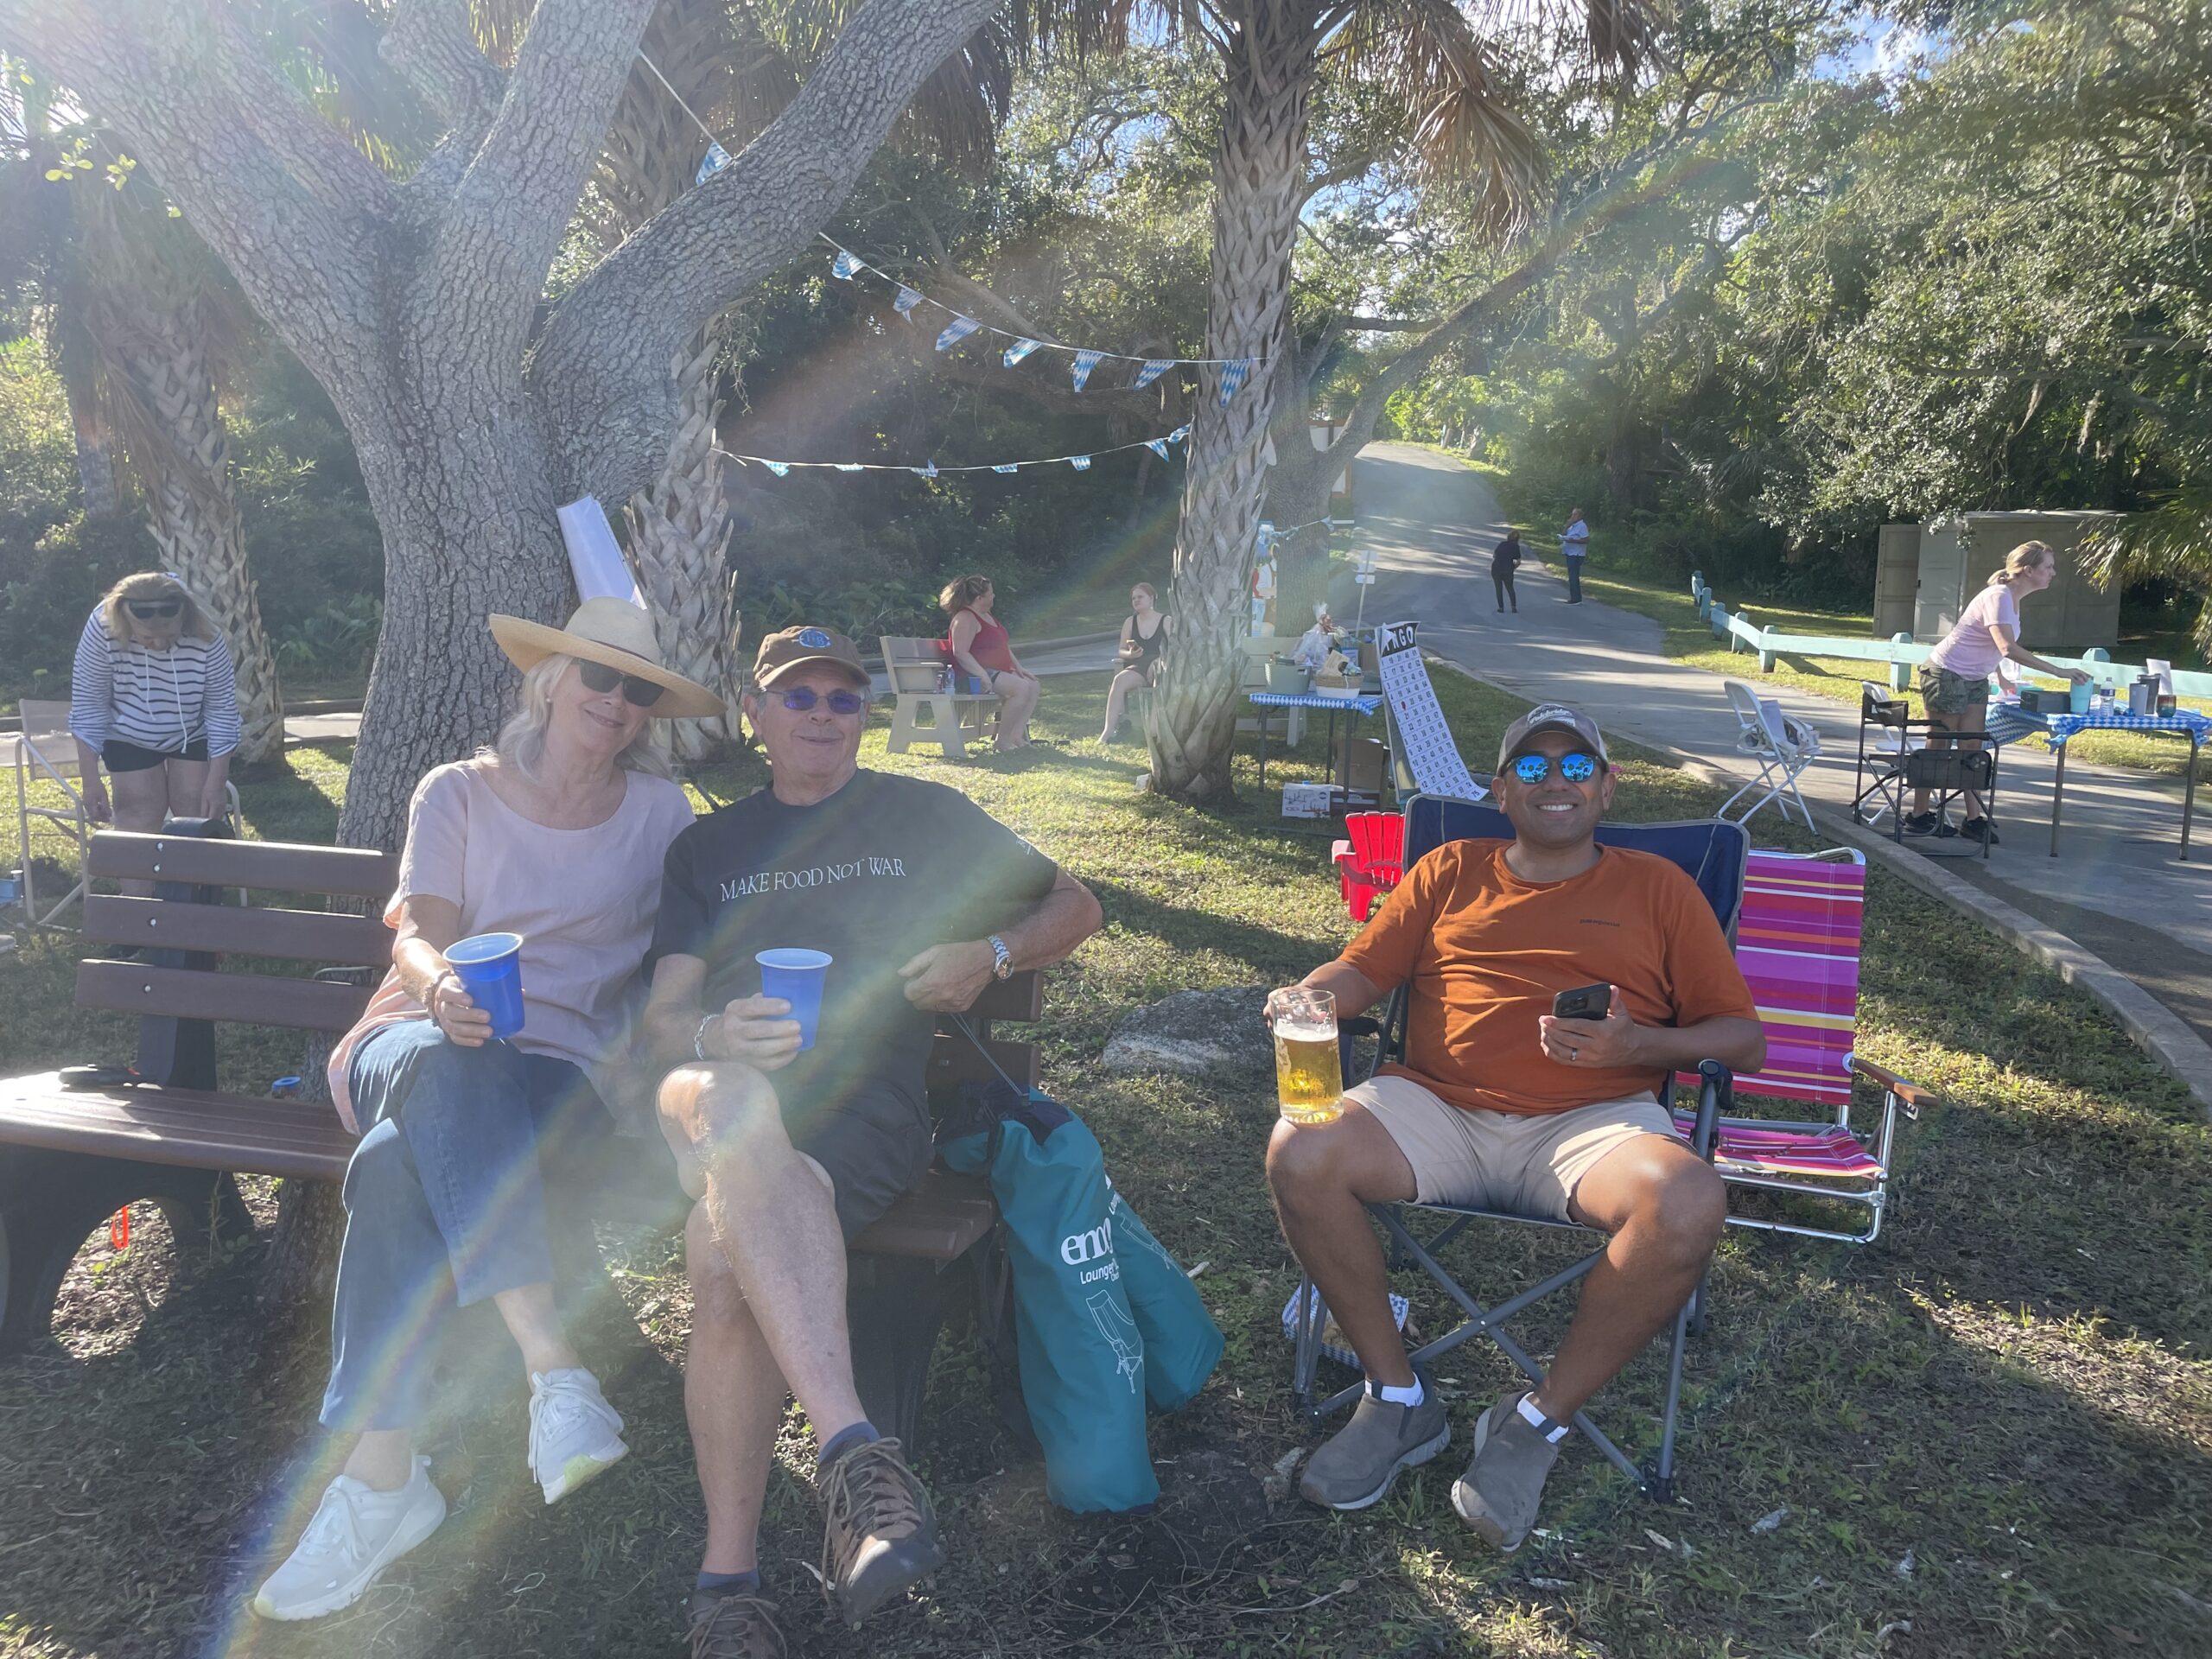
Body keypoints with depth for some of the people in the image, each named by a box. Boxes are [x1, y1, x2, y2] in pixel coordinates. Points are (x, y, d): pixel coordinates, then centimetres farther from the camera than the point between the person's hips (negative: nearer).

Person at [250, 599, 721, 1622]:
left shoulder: (659, 812, 13)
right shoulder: (459, 794, 12)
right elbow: (419, 935, -2)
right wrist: (442, 985, -26)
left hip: (565, 1075, 0)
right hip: (422, 1045, 1)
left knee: (397, 1163, -35)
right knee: (454, 1065, -40)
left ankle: (383, 1480, -32)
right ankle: (553, 1367, -46)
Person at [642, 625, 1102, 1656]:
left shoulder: (924, 816, 21)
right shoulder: (709, 847, 25)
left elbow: (1077, 908, 24)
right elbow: (663, 1016, 15)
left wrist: (990, 953, 3)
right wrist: (714, 1039, -11)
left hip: (865, 1106, -1)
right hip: (720, 1095, 2)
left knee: (726, 1258, -35)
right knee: (730, 1104, -40)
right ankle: (852, 1452, -45)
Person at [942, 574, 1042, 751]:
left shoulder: (986, 616, 20)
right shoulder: (965, 619, -14)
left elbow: (1004, 646, 27)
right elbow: (961, 653, -23)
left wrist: (1019, 667, 13)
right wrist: (984, 676, -28)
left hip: (999, 671, 11)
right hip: (975, 675, -11)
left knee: (1033, 686, -1)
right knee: (1021, 688, -25)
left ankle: (1016, 735, -9)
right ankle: (1003, 741, -20)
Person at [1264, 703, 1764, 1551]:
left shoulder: (1657, 888, 16)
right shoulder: (1450, 871, 22)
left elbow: (1742, 1039, 12)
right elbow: (1360, 971, 16)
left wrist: (1637, 1047, -8)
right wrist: (1307, 999, -8)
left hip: (1590, 1122, -1)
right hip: (1437, 1108, 2)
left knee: (1687, 1204, -34)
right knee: (1299, 1155, -27)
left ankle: (1539, 1418, -12)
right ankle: (1399, 1395, -6)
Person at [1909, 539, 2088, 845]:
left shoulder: (2014, 598, 7)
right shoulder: (1999, 597, -22)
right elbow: (2008, 649, -34)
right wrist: (2059, 671, -33)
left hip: (1975, 680, 9)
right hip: (1947, 674, -9)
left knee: (1971, 748, 5)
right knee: (1939, 747, -3)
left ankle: (1974, 818, 6)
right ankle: (1918, 818, 4)